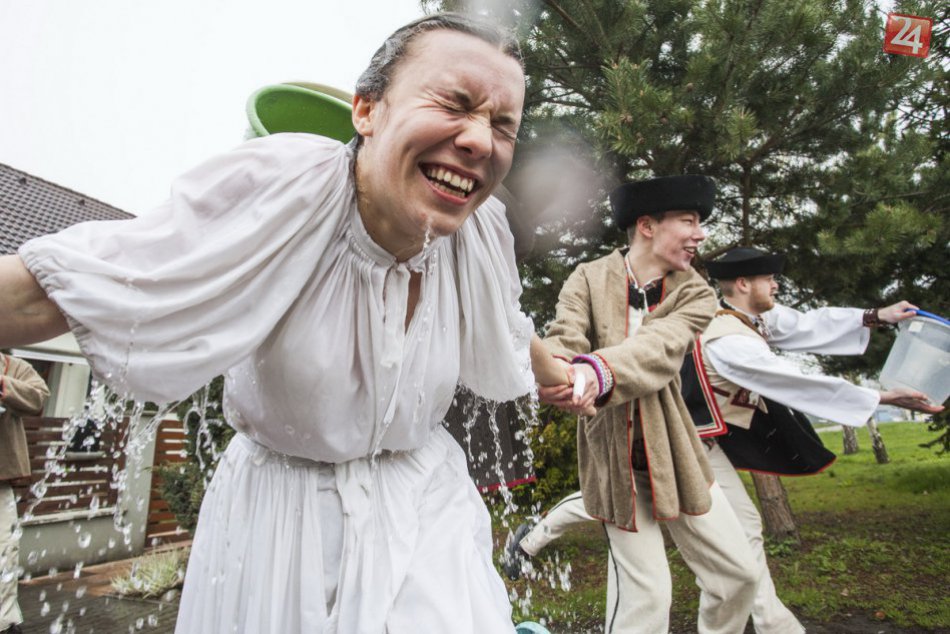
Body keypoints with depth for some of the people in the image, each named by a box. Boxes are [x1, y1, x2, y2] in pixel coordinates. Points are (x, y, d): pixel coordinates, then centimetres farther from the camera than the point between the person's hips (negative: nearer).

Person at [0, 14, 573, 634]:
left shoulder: (483, 229, -13)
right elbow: (53, 292, -23)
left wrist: (564, 375, 26)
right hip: (280, 507, -2)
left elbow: (508, 330, 10)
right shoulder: (283, 185, -26)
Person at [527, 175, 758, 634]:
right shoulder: (588, 279, -6)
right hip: (612, 454, -3)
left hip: (672, 451, 4)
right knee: (646, 594, 1)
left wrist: (598, 372, -45)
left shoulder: (695, 294, -3)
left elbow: (659, 347, -24)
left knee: (737, 571, 12)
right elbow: (564, 338, -22)